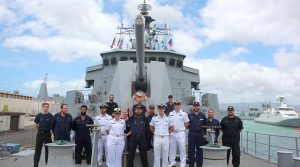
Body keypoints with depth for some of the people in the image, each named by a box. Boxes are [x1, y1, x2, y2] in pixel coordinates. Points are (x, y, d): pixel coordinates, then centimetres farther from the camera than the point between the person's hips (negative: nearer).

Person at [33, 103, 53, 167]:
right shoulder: (39, 115, 1)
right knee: (38, 149, 6)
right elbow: (36, 124, 10)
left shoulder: (50, 116, -2)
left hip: (48, 134, -1)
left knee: (48, 149, 7)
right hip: (40, 134, 1)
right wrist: (40, 129, 6)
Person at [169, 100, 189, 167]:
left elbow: (186, 123, 5)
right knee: (172, 148, 11)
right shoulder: (171, 113, 7)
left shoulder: (184, 114, -1)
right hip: (172, 133, 3)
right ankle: (172, 162, 24)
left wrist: (181, 128, 1)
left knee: (182, 148, 1)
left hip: (180, 133, -3)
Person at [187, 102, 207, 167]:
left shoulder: (202, 115, 7)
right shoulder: (189, 115, 4)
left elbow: (205, 125, 10)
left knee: (199, 150, 8)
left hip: (200, 134, 1)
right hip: (191, 134, -1)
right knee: (191, 150, 4)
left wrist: (204, 133, 0)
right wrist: (189, 127, -10)